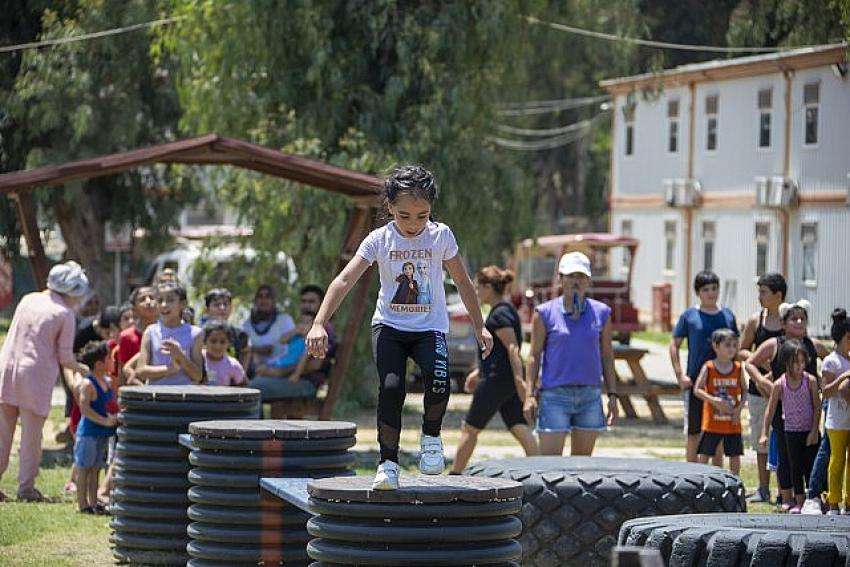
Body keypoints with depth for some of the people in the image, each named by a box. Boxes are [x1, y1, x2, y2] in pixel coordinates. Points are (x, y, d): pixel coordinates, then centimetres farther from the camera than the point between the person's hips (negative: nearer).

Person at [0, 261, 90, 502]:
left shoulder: (28, 300, 10)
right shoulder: (64, 314, -5)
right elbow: (65, 357, -5)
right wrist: (81, 368, 15)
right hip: (35, 375, -4)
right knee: (31, 435, 5)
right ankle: (26, 486, 8)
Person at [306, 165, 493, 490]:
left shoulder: (441, 236, -3)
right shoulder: (379, 240, -6)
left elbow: (462, 282, 9)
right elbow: (345, 280, -13)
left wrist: (479, 327, 10)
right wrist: (319, 324, -24)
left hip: (430, 327, 0)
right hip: (389, 326, 0)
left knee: (438, 379, -28)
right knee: (391, 387, -23)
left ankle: (431, 435, 1)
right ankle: (388, 462, -10)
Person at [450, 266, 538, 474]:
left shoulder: (499, 314, -13)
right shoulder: (506, 310, 17)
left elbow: (512, 348, -22)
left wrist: (519, 379, -29)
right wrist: (479, 372, 30)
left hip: (496, 379, -9)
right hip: (508, 381, 9)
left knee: (470, 428, 2)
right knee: (519, 428, 1)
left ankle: (454, 476, 10)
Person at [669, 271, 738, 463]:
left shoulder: (727, 316, 9)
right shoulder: (689, 316, 0)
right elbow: (674, 345, 1)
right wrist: (680, 375, -8)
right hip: (695, 382, -3)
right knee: (693, 432, 1)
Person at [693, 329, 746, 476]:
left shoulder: (738, 368, 1)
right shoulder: (708, 368, -7)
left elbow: (744, 391, 9)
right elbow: (697, 390, -11)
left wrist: (739, 408, -7)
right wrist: (714, 400, -24)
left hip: (733, 422, 3)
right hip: (712, 422, -3)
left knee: (735, 455, 8)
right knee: (704, 455, -1)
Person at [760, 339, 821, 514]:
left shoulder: (810, 380, -9)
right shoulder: (780, 384, -8)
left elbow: (817, 407, -5)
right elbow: (771, 410, -2)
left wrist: (814, 431, -9)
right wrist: (764, 433, -6)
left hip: (810, 431, -1)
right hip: (791, 431, 1)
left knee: (812, 466, 1)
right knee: (796, 468, 5)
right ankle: (799, 502, 14)